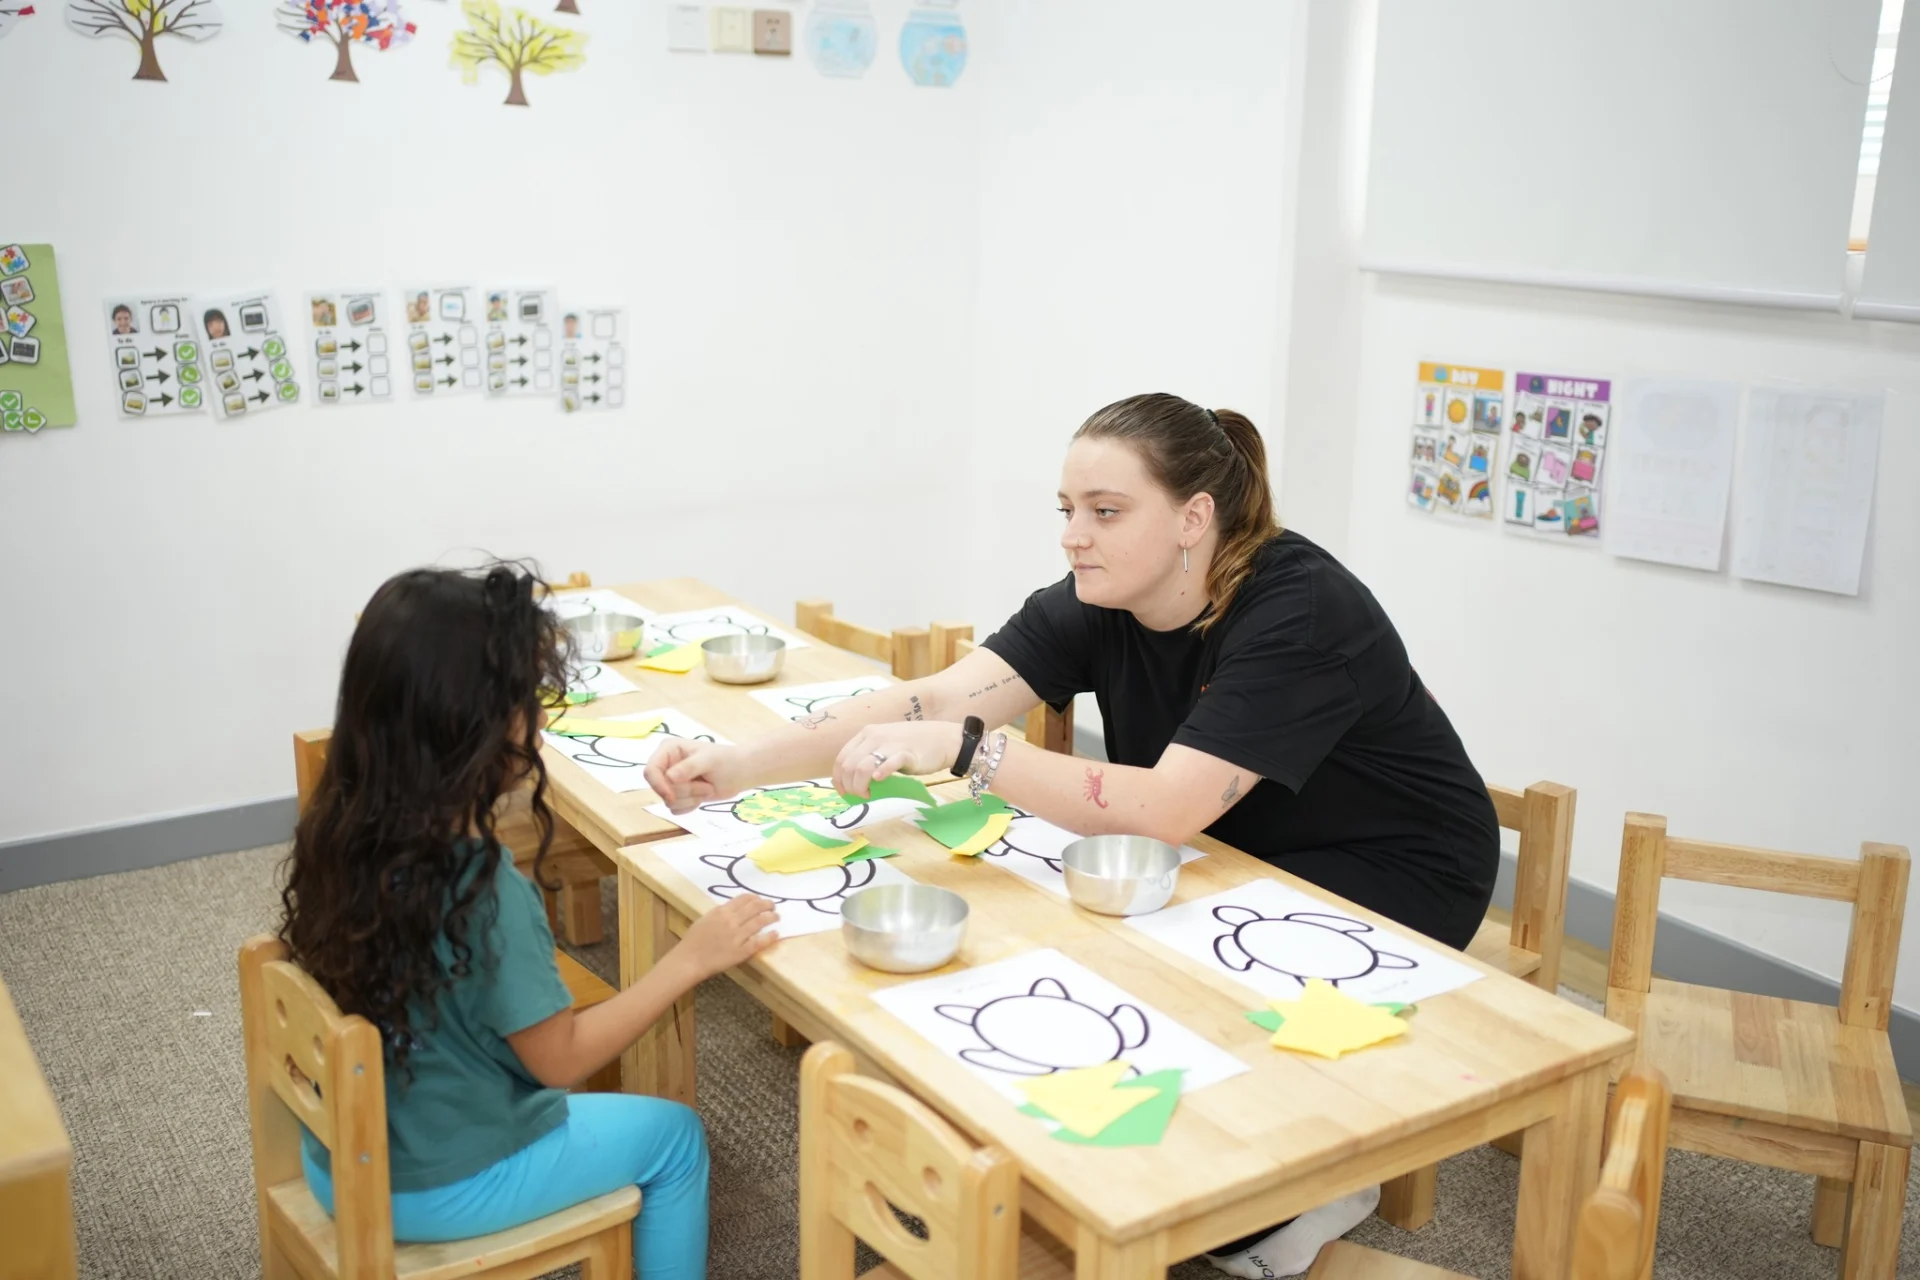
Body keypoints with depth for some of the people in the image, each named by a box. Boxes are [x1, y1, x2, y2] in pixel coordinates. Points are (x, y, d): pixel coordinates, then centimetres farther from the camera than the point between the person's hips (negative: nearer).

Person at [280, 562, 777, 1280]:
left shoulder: (339, 831, -12)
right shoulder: (481, 890, -33)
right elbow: (560, 1061, -21)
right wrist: (690, 959, -15)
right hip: (435, 1187, -7)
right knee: (673, 1137, 14)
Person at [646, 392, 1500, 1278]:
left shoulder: (1297, 611, -31)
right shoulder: (1100, 602, -13)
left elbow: (1167, 809, -40)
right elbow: (933, 699, -23)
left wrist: (960, 750, -46)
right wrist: (739, 765, -35)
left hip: (1389, 874, -6)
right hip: (1246, 854, 6)